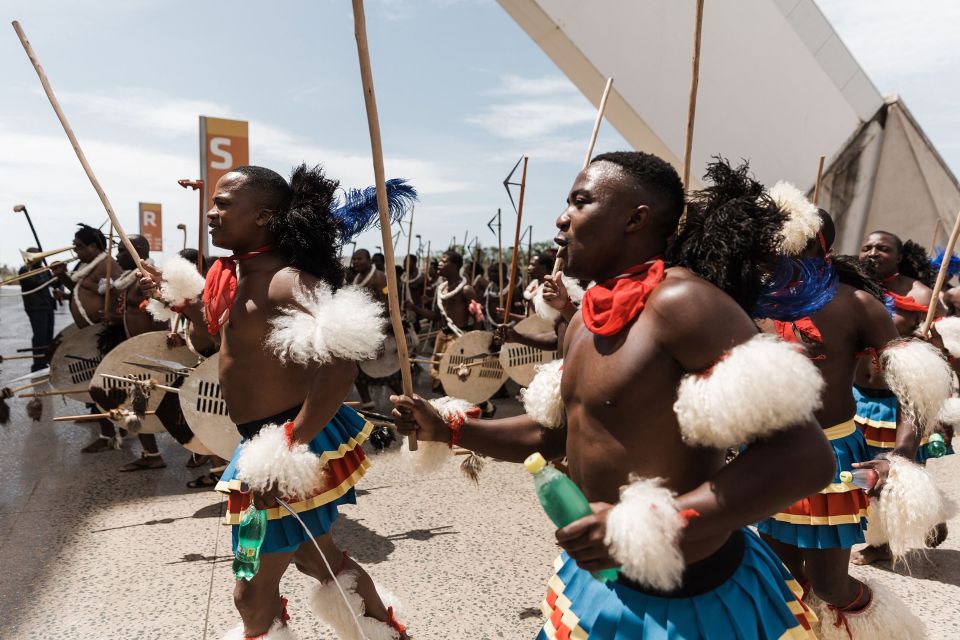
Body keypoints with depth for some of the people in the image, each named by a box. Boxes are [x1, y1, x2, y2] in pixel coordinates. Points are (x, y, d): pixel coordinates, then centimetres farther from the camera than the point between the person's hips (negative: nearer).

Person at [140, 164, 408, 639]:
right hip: (266, 438, 10)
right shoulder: (233, 274, 7)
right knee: (317, 557, 27)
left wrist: (289, 449, -34)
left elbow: (340, 363, -34)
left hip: (292, 445, -10)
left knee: (253, 593, 9)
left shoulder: (284, 279, -22)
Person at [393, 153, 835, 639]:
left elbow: (806, 455, -26)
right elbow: (555, 434, 14)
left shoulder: (679, 301, -23)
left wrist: (658, 525, -33)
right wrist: (450, 429, 7)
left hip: (686, 601, -8)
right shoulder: (585, 322, 4)